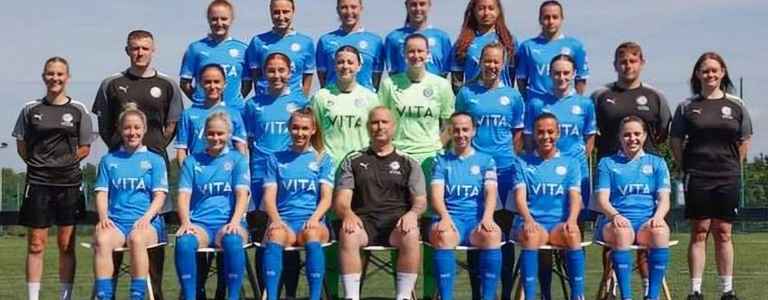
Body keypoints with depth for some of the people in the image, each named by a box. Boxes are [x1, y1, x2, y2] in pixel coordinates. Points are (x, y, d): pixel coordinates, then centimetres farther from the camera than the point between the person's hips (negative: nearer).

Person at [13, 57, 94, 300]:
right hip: (38, 184, 0)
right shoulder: (31, 109, 5)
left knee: (66, 245, 4)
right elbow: (22, 146, 10)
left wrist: (65, 161, -3)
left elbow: (85, 148, 6)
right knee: (36, 245, 1)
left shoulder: (78, 111, 4)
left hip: (69, 183, 0)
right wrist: (40, 164, 0)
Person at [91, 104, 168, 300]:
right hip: (115, 221, 2)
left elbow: (159, 196, 5)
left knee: (136, 238, -38)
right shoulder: (109, 160, 20)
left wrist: (147, 217, -14)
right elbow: (101, 193, 12)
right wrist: (103, 217, -8)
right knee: (101, 240, -34)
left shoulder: (155, 160, 14)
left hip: (146, 222, -2)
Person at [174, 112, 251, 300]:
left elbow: (242, 194, -1)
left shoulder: (238, 160, 12)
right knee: (184, 241, -34)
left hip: (228, 223, -1)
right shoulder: (192, 161, 17)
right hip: (199, 223, 1)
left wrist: (235, 221, -20)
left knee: (233, 240, -38)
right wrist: (185, 222, -14)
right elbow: (184, 195, 6)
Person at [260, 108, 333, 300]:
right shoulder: (276, 159, 17)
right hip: (284, 221, 1)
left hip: (312, 222, -1)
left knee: (312, 234, -37)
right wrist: (276, 220, -14)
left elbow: (326, 197, 3)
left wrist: (315, 218, -17)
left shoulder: (322, 159, 14)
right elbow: (269, 196, 7)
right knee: (274, 235, -36)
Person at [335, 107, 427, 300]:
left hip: (396, 222, 0)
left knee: (411, 235, -35)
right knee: (348, 234, -35)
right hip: (363, 221, 0)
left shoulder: (408, 163, 19)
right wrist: (347, 214, -17)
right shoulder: (353, 161, 18)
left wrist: (412, 213, -14)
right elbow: (341, 200, 8)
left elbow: (421, 201, 10)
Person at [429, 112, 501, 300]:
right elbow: (437, 194, 2)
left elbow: (491, 192, 2)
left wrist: (487, 217, -20)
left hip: (477, 218, 0)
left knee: (493, 234, -36)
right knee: (442, 235, -37)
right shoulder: (441, 161, 16)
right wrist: (445, 216, -20)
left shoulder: (486, 160, 17)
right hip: (450, 217, 0)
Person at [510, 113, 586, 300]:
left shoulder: (570, 163, 15)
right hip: (532, 222, -1)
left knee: (573, 234, -35)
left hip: (559, 223, 1)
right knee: (531, 235, -37)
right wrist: (528, 219, -22)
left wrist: (571, 220, -19)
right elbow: (520, 196, -1)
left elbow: (575, 197, 3)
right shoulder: (524, 164, 13)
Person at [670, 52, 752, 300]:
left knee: (723, 234, 6)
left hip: (728, 178, 1)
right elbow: (675, 142, 6)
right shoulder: (687, 107, 3)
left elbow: (745, 140, 11)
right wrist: (688, 168, 1)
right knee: (699, 233, 1)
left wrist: (732, 166, 5)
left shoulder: (736, 105, 6)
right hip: (697, 178, -1)